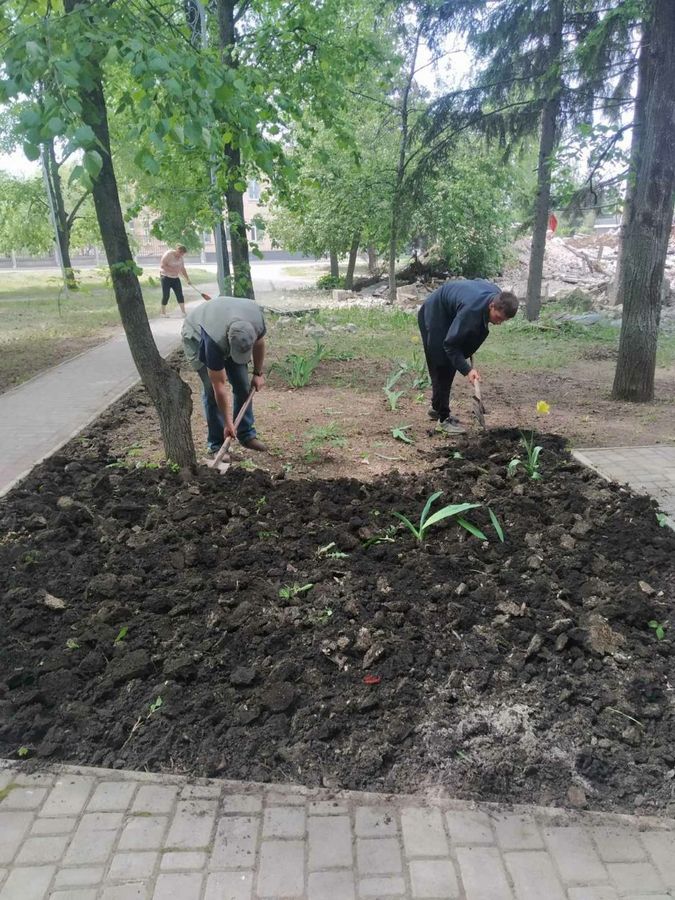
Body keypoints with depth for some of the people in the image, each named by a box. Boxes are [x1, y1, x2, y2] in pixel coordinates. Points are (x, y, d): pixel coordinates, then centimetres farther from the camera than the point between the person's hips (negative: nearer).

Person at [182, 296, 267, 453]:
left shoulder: (257, 317, -33)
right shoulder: (214, 342, -43)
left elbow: (259, 343, -7)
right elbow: (219, 387, -34)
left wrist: (258, 373, -1)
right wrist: (228, 423, -28)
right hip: (196, 337, -5)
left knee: (243, 385, -3)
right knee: (211, 389, -14)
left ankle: (246, 435, 11)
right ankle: (217, 444, -3)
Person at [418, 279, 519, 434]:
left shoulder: (497, 295, -18)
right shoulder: (471, 310, -41)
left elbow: (478, 280, 7)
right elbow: (450, 344, -32)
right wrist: (467, 370, -39)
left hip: (450, 314, 8)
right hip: (434, 315, -8)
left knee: (450, 364, 11)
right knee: (442, 367, -10)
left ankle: (437, 408, 24)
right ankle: (444, 417, -3)